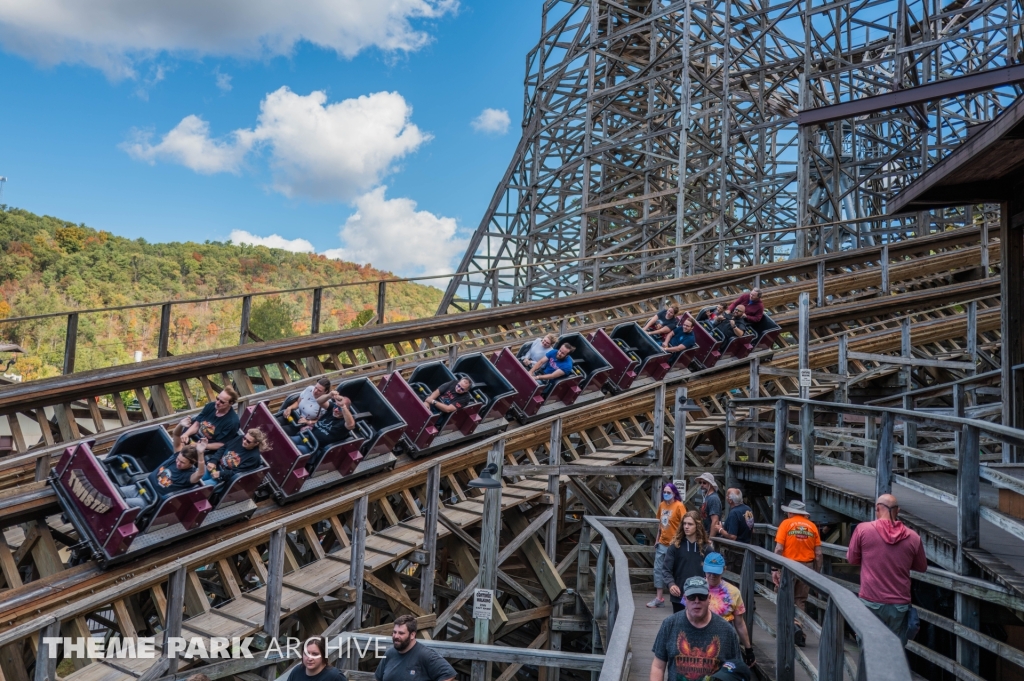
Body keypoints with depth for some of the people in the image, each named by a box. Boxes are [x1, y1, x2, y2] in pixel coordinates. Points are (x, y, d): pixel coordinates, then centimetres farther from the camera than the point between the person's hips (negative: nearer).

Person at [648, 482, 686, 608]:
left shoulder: (679, 506, -13)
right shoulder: (661, 505, 6)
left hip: (673, 544, -6)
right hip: (662, 543, 6)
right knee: (658, 569, 8)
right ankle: (659, 598, 15)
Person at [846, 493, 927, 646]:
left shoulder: (863, 529, -8)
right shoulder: (913, 536, -3)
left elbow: (852, 559, 4)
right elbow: (922, 567, 13)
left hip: (871, 602, -1)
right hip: (900, 604, 2)